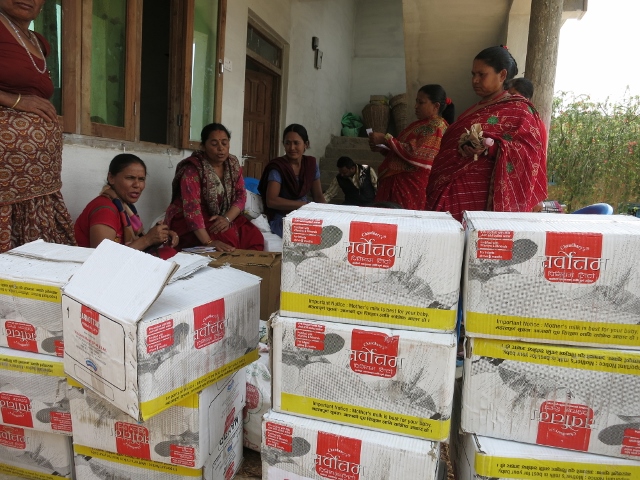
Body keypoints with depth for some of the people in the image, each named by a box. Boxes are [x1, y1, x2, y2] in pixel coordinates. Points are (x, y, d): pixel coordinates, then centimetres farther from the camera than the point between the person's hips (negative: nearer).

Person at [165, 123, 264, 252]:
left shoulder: (233, 164, 1)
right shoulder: (192, 169, -18)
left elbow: (241, 195, -3)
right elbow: (191, 208, -29)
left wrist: (227, 218, -23)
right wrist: (208, 242, -41)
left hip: (220, 218, 5)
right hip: (187, 222, -5)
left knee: (254, 236, -17)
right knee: (227, 238, -29)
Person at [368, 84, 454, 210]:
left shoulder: (436, 126, -9)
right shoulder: (421, 124, 20)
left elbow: (416, 154, -22)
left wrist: (386, 139, -16)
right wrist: (382, 148, 9)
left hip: (412, 186, -9)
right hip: (399, 182, 9)